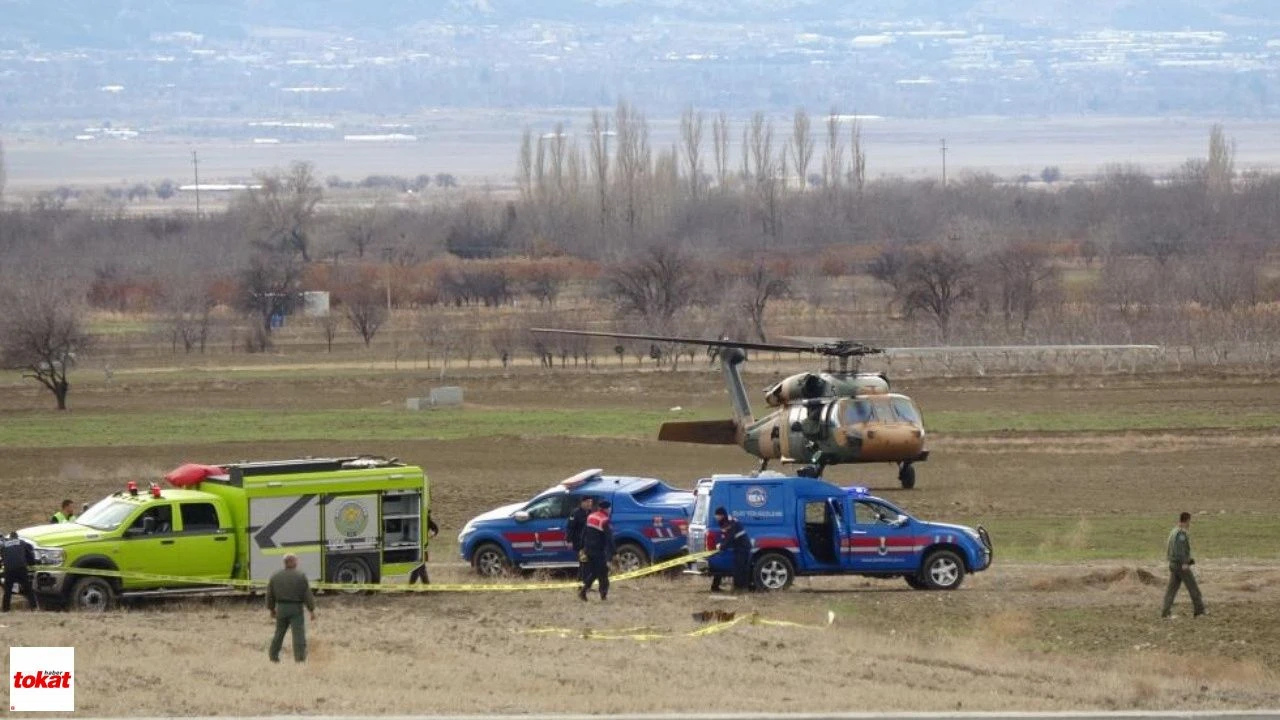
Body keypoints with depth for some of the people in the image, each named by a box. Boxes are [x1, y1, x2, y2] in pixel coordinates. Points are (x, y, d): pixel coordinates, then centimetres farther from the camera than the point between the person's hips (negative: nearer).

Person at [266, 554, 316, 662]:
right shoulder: (301, 576, -8)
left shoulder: (275, 576, 5)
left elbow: (270, 595, 11)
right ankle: (300, 657, -12)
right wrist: (312, 610, -2)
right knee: (299, 634, -4)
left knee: (279, 633, 17)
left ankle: (273, 656, 24)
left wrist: (272, 609, 23)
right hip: (296, 608, -4)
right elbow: (308, 595, -9)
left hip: (281, 608, 4)